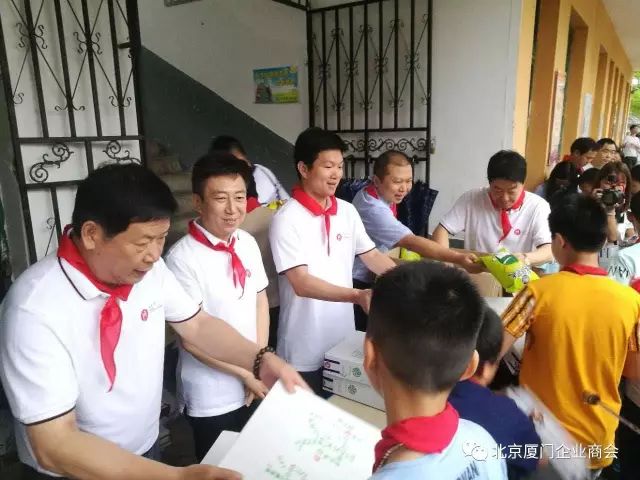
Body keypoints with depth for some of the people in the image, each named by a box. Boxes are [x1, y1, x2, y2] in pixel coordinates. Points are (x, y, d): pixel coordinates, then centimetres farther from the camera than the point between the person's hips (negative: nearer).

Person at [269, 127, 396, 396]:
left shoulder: (348, 212, 2)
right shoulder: (287, 219, -16)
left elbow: (372, 256, 7)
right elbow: (302, 283, -23)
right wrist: (358, 296, -33)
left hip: (344, 342, 6)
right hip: (305, 353, -5)